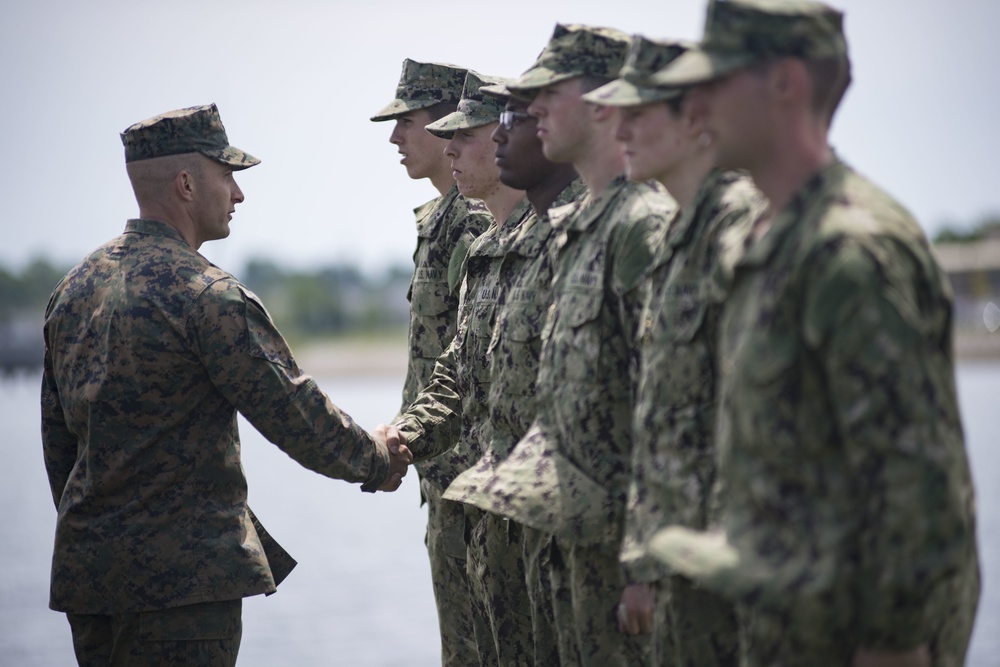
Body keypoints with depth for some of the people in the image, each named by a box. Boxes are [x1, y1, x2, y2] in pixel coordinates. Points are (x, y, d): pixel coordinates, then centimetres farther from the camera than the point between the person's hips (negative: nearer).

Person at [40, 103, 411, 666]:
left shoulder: (74, 288, 11)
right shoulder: (207, 294, -14)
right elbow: (294, 412, -11)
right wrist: (378, 463, 5)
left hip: (85, 569, 8)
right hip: (181, 575, -8)